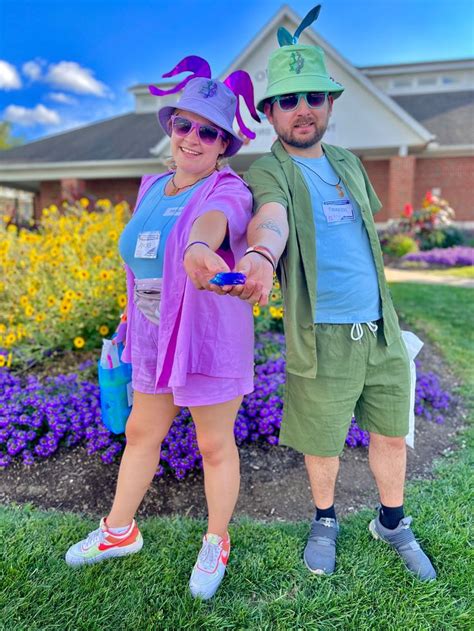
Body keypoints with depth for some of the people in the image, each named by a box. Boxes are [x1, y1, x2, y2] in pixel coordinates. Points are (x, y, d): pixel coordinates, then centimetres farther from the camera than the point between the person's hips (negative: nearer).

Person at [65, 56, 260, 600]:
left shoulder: (228, 191, -14)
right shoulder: (151, 188, 7)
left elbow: (213, 219, -41)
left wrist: (200, 247, -62)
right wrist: (133, 314, 16)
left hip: (211, 342, -6)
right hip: (155, 343, 7)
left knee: (215, 445, 10)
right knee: (140, 433, 19)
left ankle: (216, 544, 36)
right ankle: (118, 531, 43)